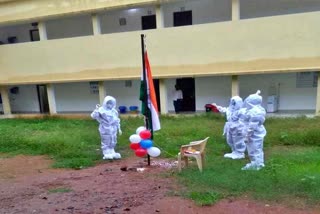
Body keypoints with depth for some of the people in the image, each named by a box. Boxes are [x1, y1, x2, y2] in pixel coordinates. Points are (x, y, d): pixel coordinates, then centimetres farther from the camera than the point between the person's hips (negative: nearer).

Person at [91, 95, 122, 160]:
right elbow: (94, 116, -21)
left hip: (113, 129, 6)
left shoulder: (114, 111, 7)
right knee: (106, 142, 3)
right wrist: (96, 109, -33)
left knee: (113, 142, 15)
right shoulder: (101, 110, -11)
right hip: (105, 130, -6)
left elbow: (117, 121, 15)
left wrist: (119, 128, 15)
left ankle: (112, 153, 29)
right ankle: (107, 154, 15)